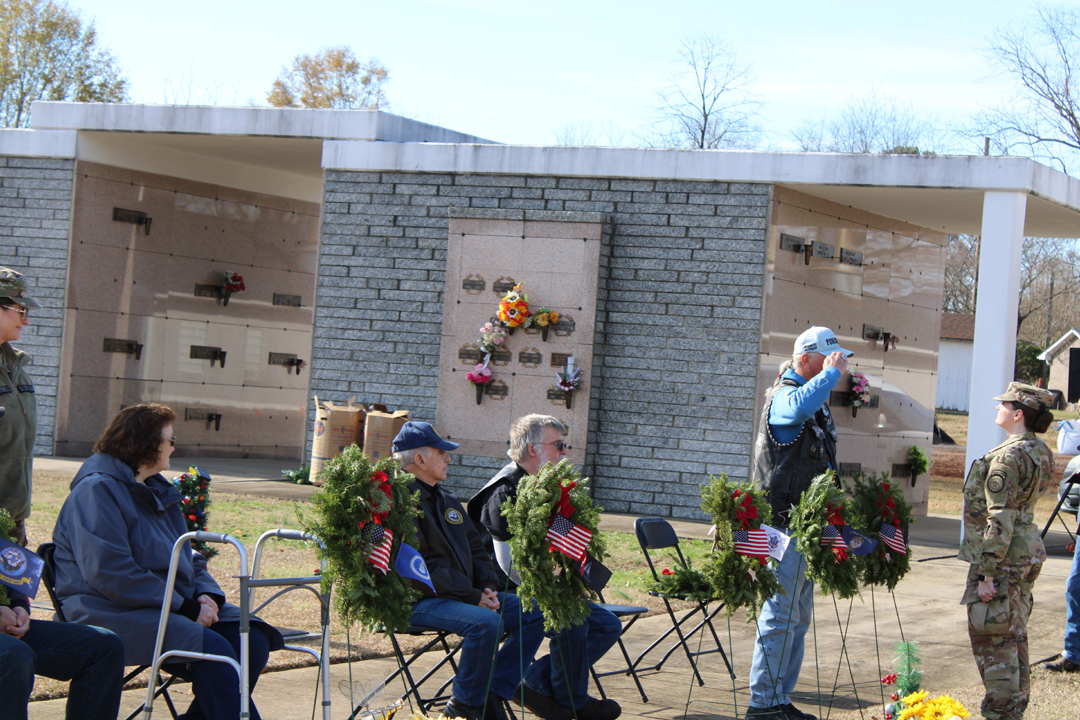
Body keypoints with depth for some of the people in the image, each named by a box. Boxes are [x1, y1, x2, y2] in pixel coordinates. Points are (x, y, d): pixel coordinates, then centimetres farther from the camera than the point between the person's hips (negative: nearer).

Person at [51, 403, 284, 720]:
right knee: (212, 649, -30)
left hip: (172, 606, 9)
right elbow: (108, 572, -19)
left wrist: (208, 597, 0)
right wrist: (183, 606, -20)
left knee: (253, 640, -13)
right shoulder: (96, 490, -8)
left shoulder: (157, 491, 21)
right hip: (115, 615, -9)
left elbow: (188, 561, 24)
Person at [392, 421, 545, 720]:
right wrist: (473, 597, -18)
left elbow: (475, 548, 23)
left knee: (533, 616, -4)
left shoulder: (447, 501, 21)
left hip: (465, 595, 9)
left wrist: (488, 587, 2)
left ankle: (491, 693, -5)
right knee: (486, 622, -34)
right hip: (420, 602, -9)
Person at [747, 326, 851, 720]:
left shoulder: (817, 399, 18)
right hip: (784, 522, -10)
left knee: (799, 615, 13)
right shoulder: (783, 396, -12)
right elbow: (800, 407, -40)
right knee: (780, 613, -10)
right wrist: (832, 373, -28)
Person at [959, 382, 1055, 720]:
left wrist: (987, 574, -21)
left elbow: (1000, 520, -22)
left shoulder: (1007, 457, -20)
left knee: (992, 639, -1)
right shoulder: (1041, 452, 9)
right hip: (1030, 550, 9)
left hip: (1002, 556, -9)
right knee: (1014, 635, 17)